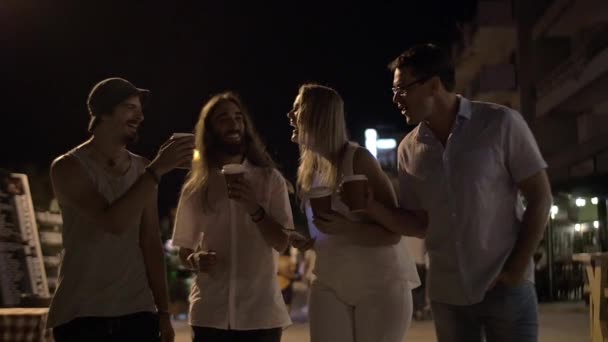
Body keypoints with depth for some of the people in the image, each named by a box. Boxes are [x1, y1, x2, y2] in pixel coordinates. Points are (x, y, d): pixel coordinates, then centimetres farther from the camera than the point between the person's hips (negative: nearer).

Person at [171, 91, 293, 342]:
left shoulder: (270, 179, 3)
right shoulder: (196, 187, 7)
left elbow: (281, 243, -4)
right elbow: (184, 251, 12)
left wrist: (254, 209, -21)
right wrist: (195, 260, -11)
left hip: (261, 313, -1)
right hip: (210, 314, 1)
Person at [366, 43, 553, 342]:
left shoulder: (501, 123, -7)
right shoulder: (409, 149, 4)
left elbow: (540, 198, -5)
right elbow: (420, 224, 8)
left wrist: (516, 269, -11)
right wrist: (370, 206, -8)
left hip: (505, 289, -4)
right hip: (445, 294, 4)